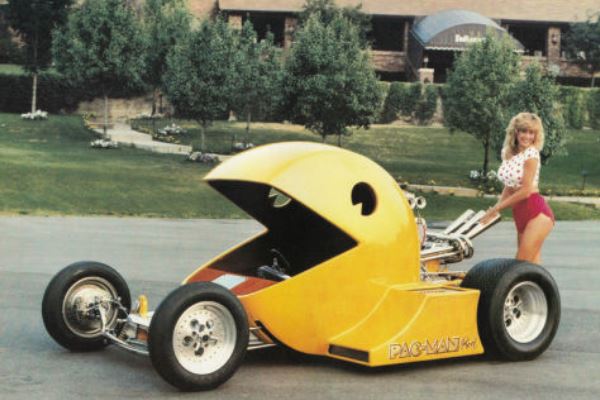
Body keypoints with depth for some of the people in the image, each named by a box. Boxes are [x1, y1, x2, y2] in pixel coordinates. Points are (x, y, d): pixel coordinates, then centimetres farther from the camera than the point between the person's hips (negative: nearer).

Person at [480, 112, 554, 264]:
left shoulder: (531, 154, -11)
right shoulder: (509, 153, 9)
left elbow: (525, 191, -15)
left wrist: (497, 208, -9)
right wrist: (495, 209, 3)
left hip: (536, 213, -7)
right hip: (520, 215, 7)